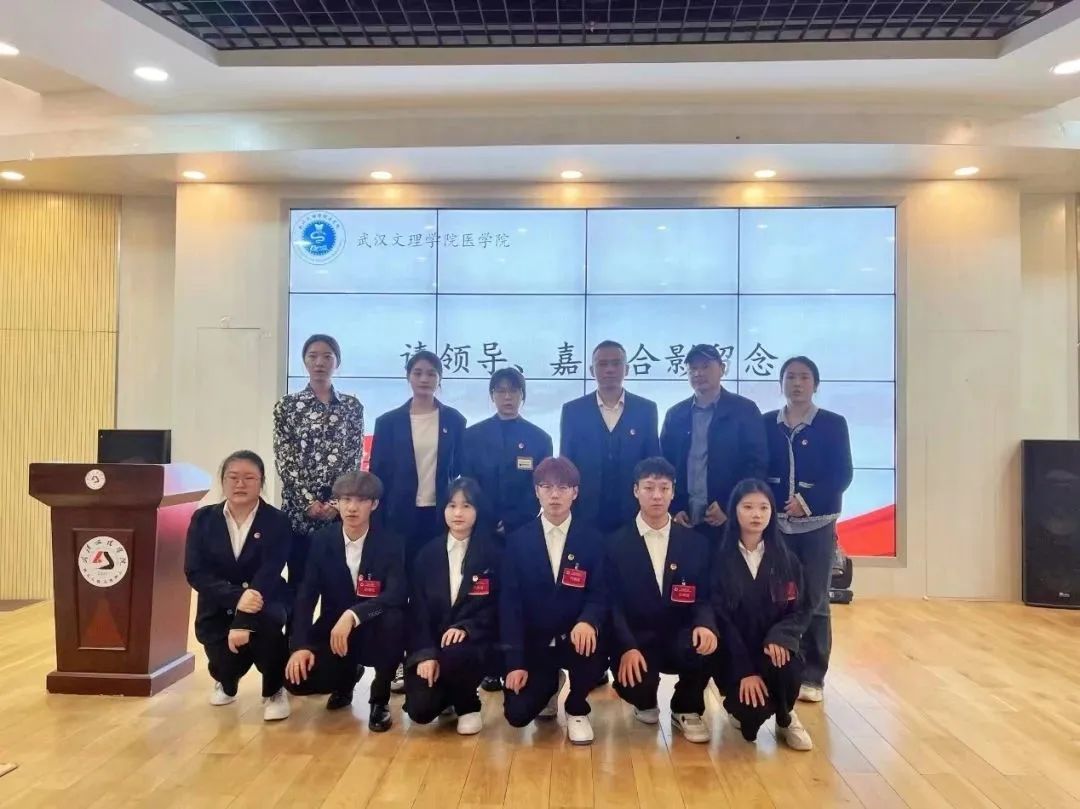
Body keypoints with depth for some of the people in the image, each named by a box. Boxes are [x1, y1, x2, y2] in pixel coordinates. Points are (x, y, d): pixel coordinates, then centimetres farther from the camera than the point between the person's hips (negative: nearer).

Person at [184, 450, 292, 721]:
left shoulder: (277, 522, -11)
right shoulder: (203, 519, -4)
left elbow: (268, 575, -21)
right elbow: (195, 572, -12)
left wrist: (243, 620, -33)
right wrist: (237, 596, -29)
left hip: (264, 602, -2)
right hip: (218, 607, 3)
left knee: (267, 621, -35)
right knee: (224, 663, -16)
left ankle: (274, 691, -6)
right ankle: (226, 681, 28)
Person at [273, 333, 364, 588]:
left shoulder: (352, 405, 6)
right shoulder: (287, 404, 3)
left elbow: (355, 457, 2)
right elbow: (284, 459, -2)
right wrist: (309, 501, -11)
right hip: (299, 507, -1)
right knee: (299, 580, 6)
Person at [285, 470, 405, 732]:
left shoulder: (389, 543, -13)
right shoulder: (322, 540, -5)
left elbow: (397, 595, -26)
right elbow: (306, 596, -8)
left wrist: (353, 615, -39)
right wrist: (301, 645, -21)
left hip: (374, 634, -3)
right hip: (332, 632, 3)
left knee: (393, 619, -36)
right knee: (297, 678, -21)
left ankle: (380, 699, -9)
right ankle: (347, 676, 17)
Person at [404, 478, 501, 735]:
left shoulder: (492, 554, -1)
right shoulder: (427, 553, 4)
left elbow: (496, 607, -3)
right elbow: (417, 609, -1)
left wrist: (465, 628, -21)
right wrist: (425, 653, -14)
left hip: (473, 641, -2)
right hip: (429, 643, 2)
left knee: (453, 656, -36)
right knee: (420, 710, -18)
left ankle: (468, 706, -2)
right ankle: (448, 695, 21)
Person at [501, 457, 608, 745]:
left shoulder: (592, 539, -3)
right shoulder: (518, 540, -3)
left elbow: (599, 595, -7)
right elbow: (509, 603, -6)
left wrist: (588, 622, -32)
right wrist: (515, 662, -13)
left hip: (575, 637, 0)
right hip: (533, 643, 1)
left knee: (593, 646, -34)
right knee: (517, 713, -14)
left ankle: (577, 710, 0)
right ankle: (550, 684, 24)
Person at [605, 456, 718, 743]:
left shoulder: (696, 542, 5)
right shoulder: (616, 543, -1)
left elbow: (706, 597, 1)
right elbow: (613, 602, -7)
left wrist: (705, 625, -24)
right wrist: (628, 647, -23)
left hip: (680, 638, 2)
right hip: (635, 642, -1)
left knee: (705, 644, -32)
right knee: (633, 682, -31)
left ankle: (687, 709, 3)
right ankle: (645, 701, 14)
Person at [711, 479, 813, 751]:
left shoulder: (786, 559, 3)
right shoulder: (719, 559, -7)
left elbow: (800, 611, 1)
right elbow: (720, 618, -9)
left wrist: (779, 637, -21)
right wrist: (745, 670, -17)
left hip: (774, 648, 2)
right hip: (734, 654, -2)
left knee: (786, 668, -33)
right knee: (753, 711, -27)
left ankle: (785, 719, 2)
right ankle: (744, 709, 13)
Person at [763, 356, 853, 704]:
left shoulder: (833, 424, 0)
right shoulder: (766, 424, 6)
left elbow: (842, 475, -6)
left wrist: (807, 502, -18)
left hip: (817, 524, -1)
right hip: (775, 524, 2)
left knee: (815, 602, 4)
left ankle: (812, 677, 14)